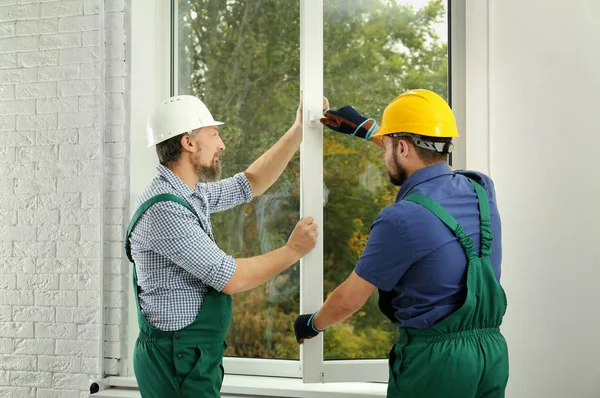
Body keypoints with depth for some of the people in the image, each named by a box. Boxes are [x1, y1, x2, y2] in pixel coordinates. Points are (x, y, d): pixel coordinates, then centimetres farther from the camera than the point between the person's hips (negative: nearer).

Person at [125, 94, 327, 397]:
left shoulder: (192, 194, 8)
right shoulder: (164, 209, -22)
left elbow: (251, 183, 21)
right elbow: (230, 278, -21)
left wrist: (298, 131, 15)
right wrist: (293, 251, -9)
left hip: (194, 355, 10)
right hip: (178, 362, -10)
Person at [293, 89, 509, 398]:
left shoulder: (401, 219, -18)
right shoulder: (481, 189, 1)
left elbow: (349, 300, -5)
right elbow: (426, 156, 26)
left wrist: (312, 324, 16)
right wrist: (367, 129, 34)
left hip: (435, 356, -7)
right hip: (493, 349, 7)